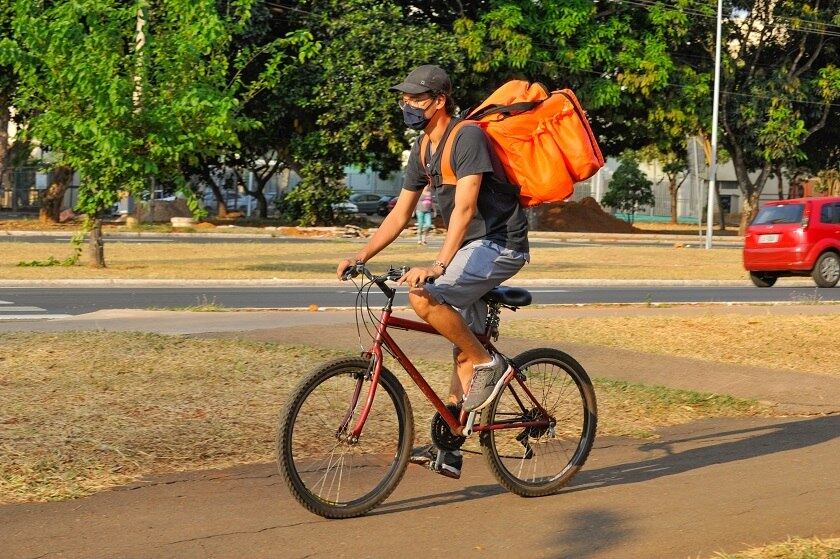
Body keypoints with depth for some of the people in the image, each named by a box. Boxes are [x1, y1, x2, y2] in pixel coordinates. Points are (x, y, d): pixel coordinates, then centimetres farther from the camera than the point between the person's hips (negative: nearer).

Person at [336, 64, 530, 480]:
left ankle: (488, 364, -11)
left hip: (500, 244, -9)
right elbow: (399, 215, 13)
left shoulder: (468, 137, -18)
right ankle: (448, 448, 12)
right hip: (472, 247, 9)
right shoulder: (423, 150, 10)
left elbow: (465, 207, -29)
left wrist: (438, 265, -38)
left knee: (423, 296, -27)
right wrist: (361, 256, 2)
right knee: (463, 349, 9)